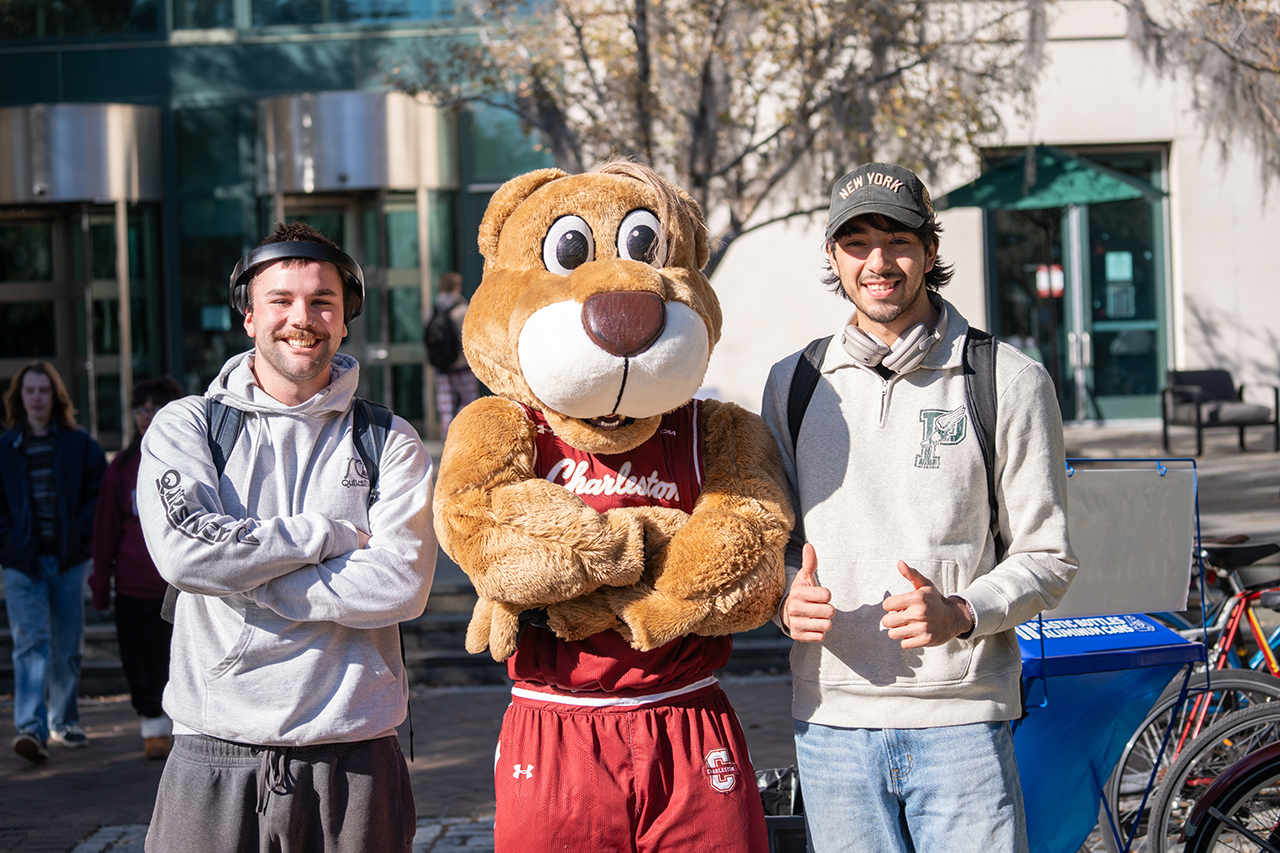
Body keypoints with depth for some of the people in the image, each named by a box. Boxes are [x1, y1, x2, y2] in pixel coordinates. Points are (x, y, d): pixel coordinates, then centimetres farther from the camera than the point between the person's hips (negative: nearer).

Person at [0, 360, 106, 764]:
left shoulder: (79, 444, 5)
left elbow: (99, 492, 5)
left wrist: (81, 533, -6)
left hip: (69, 560, 1)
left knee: (67, 647, 9)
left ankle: (64, 720, 25)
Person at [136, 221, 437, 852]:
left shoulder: (391, 445, 5)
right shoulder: (184, 427, 6)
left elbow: (401, 585, -9)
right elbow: (182, 550, -12)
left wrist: (242, 573, -9)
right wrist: (331, 535, -8)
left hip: (354, 757, 1)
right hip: (215, 758, 0)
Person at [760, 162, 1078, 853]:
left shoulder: (1011, 381, 0)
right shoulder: (793, 384, 9)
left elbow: (1046, 558, 1)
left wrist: (958, 614, -18)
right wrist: (788, 601, -6)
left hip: (961, 723, -2)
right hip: (831, 720, 3)